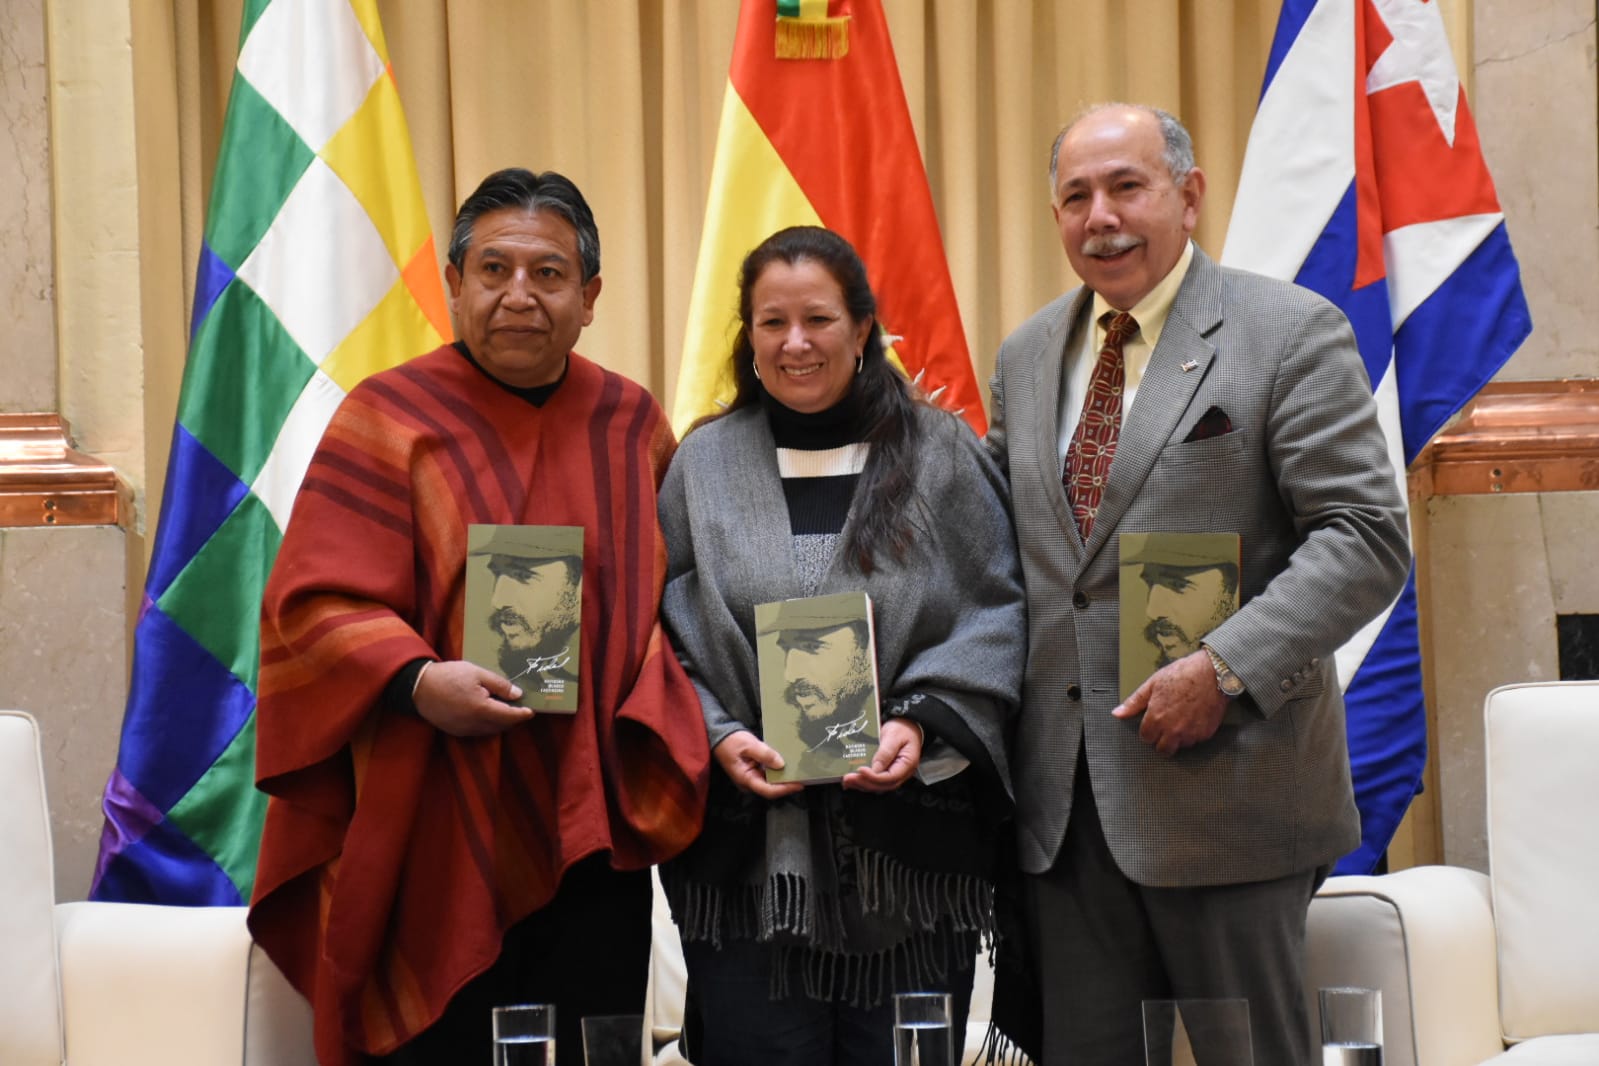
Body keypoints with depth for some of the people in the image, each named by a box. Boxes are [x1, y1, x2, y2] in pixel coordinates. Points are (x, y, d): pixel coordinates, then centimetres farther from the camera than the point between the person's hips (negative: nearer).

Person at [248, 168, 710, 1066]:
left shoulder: (633, 425, 10)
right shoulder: (386, 419, -2)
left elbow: (666, 600, 15)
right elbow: (314, 607, -7)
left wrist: (653, 708, -4)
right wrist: (417, 682, -24)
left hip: (592, 834, 4)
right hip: (441, 845, -3)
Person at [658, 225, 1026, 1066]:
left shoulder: (939, 455, 4)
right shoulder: (703, 465, 7)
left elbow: (996, 615, 1)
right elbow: (661, 636, 7)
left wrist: (924, 725, -13)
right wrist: (717, 737, -10)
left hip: (908, 850, 0)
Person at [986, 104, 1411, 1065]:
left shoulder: (1292, 333, -4)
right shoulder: (1026, 356, 15)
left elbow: (1366, 538, -11)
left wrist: (1228, 668, -20)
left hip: (1224, 787, -5)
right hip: (1063, 804, 5)